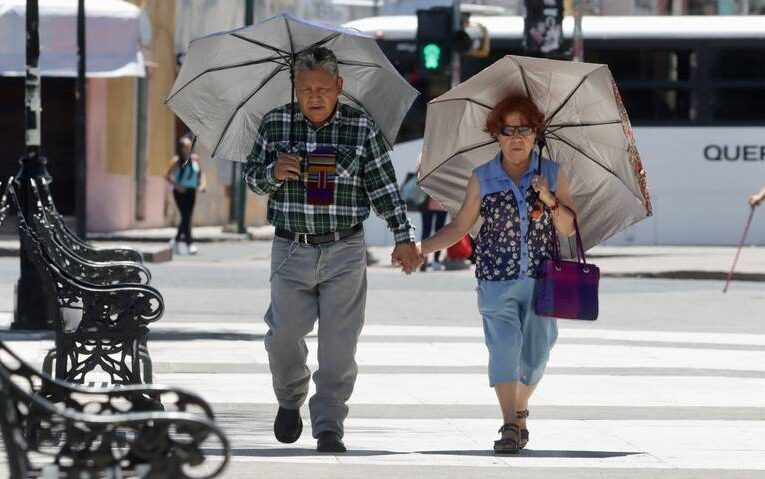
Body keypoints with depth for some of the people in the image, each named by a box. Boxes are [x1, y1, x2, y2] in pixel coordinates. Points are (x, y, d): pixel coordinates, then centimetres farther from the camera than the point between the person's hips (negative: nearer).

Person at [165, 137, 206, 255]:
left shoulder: (195, 158, 4)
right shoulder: (177, 160, -7)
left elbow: (201, 172, 12)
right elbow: (167, 176, -5)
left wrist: (203, 184, -5)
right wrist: (177, 186, -16)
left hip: (191, 191, 4)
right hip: (180, 191, -4)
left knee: (187, 217, 8)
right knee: (185, 216, -11)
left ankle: (176, 240, 27)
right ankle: (189, 243, -11)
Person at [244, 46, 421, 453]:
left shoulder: (362, 128, -1)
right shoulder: (275, 124, 2)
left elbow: (384, 187, 2)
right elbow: (252, 176, 11)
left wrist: (403, 238, -3)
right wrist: (274, 173, -12)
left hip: (345, 254, -1)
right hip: (292, 251, 1)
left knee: (339, 343, -4)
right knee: (284, 336, -1)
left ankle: (329, 428, 1)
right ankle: (290, 401, 28)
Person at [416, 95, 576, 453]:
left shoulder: (552, 174, 6)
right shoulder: (482, 179, 4)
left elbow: (569, 228, 4)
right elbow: (460, 227, 8)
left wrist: (550, 199, -13)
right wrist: (421, 248, -3)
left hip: (541, 279, 1)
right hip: (497, 280, -1)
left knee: (535, 353, 6)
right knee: (503, 347, -14)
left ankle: (520, 409, 32)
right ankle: (510, 426, -17)